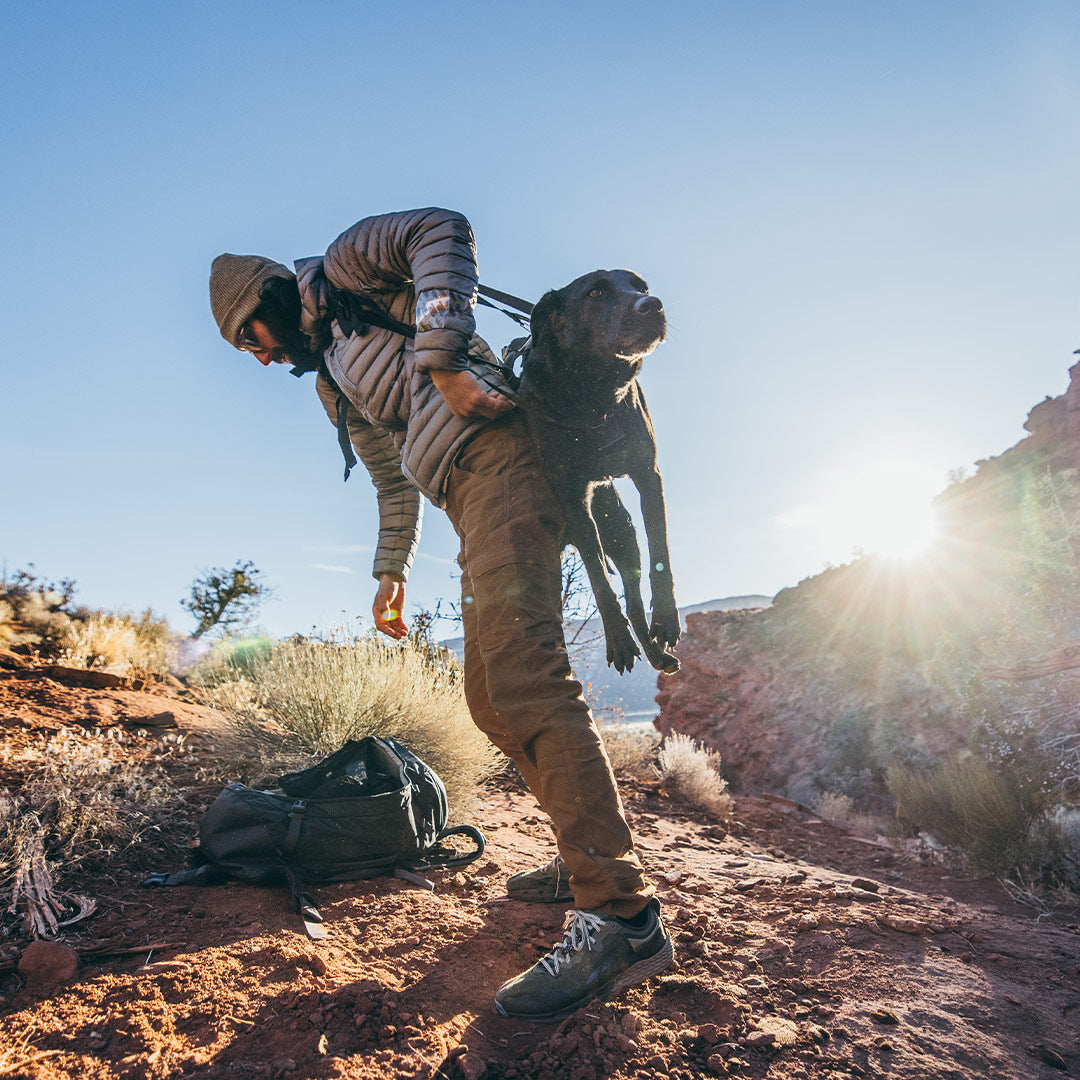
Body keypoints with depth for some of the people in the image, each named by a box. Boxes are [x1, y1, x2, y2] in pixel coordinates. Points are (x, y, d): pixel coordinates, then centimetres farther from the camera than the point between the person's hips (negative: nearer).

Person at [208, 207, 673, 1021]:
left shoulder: (345, 268, 11)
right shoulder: (334, 385, 33)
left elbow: (441, 228, -7)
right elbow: (395, 480, 32)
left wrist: (442, 357, -18)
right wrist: (391, 572, 27)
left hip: (499, 457, -10)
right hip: (475, 502, 10)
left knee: (523, 674, -21)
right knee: (491, 700, 8)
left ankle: (621, 916, -20)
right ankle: (592, 855, 19)